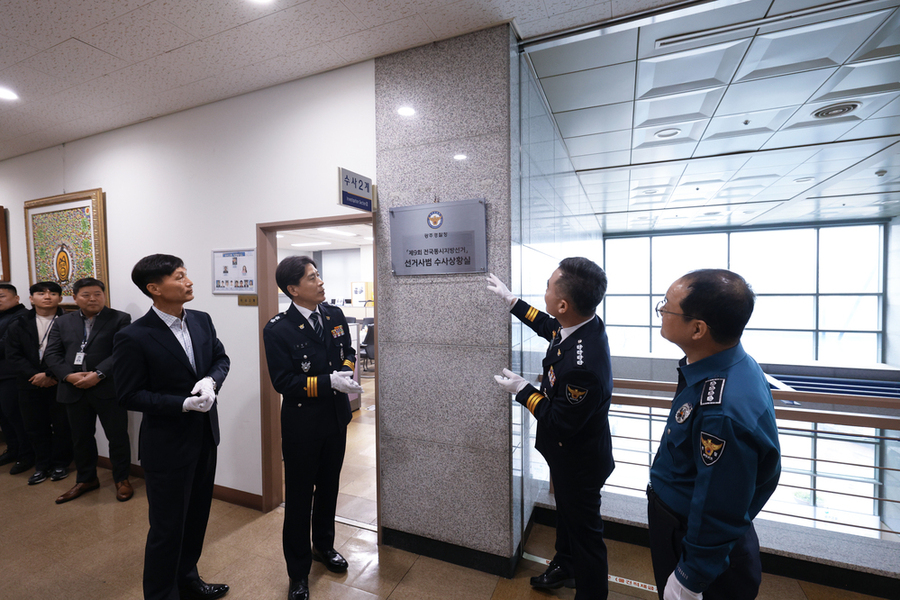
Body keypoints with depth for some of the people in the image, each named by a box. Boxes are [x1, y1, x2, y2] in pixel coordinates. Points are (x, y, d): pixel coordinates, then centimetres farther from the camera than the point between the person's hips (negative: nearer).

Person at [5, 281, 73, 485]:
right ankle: (42, 465, 26)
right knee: (35, 427, 11)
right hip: (30, 385, 4)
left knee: (62, 426, 4)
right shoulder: (18, 326, 9)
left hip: (59, 383, -3)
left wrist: (49, 375, -16)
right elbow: (13, 355, 2)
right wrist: (34, 375, -12)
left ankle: (60, 464, 21)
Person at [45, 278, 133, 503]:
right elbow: (52, 353, 5)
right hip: (74, 390, 4)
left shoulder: (120, 319, -3)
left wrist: (98, 374, -20)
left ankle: (122, 479, 21)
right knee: (81, 437, 17)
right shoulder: (63, 322, 11)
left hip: (108, 389, -4)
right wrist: (69, 376, -11)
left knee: (117, 436, 4)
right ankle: (86, 479, 34)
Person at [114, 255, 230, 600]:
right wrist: (184, 404, -24)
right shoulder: (134, 338, -18)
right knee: (167, 528, 12)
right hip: (167, 445, -6)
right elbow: (129, 396, -14)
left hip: (205, 436, 6)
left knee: (197, 516, 23)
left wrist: (211, 381, -13)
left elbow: (220, 358, 8)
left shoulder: (201, 321, -2)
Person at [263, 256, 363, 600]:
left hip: (336, 419, 5)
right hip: (302, 425, -5)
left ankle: (324, 546, 49)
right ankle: (298, 572, 35)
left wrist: (347, 370, -13)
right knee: (299, 498, 12)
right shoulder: (278, 330, -17)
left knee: (329, 487, 23)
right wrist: (329, 382, -28)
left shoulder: (335, 315, -1)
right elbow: (283, 382, -19)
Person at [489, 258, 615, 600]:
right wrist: (511, 301, 12)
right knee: (566, 510, 31)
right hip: (569, 453, 9)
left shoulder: (582, 365, -42)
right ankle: (565, 566, 57)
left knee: (584, 528, 16)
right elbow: (549, 326, 9)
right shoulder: (583, 324, -14)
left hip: (578, 461, -9)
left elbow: (561, 422, -29)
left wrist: (522, 391, -18)